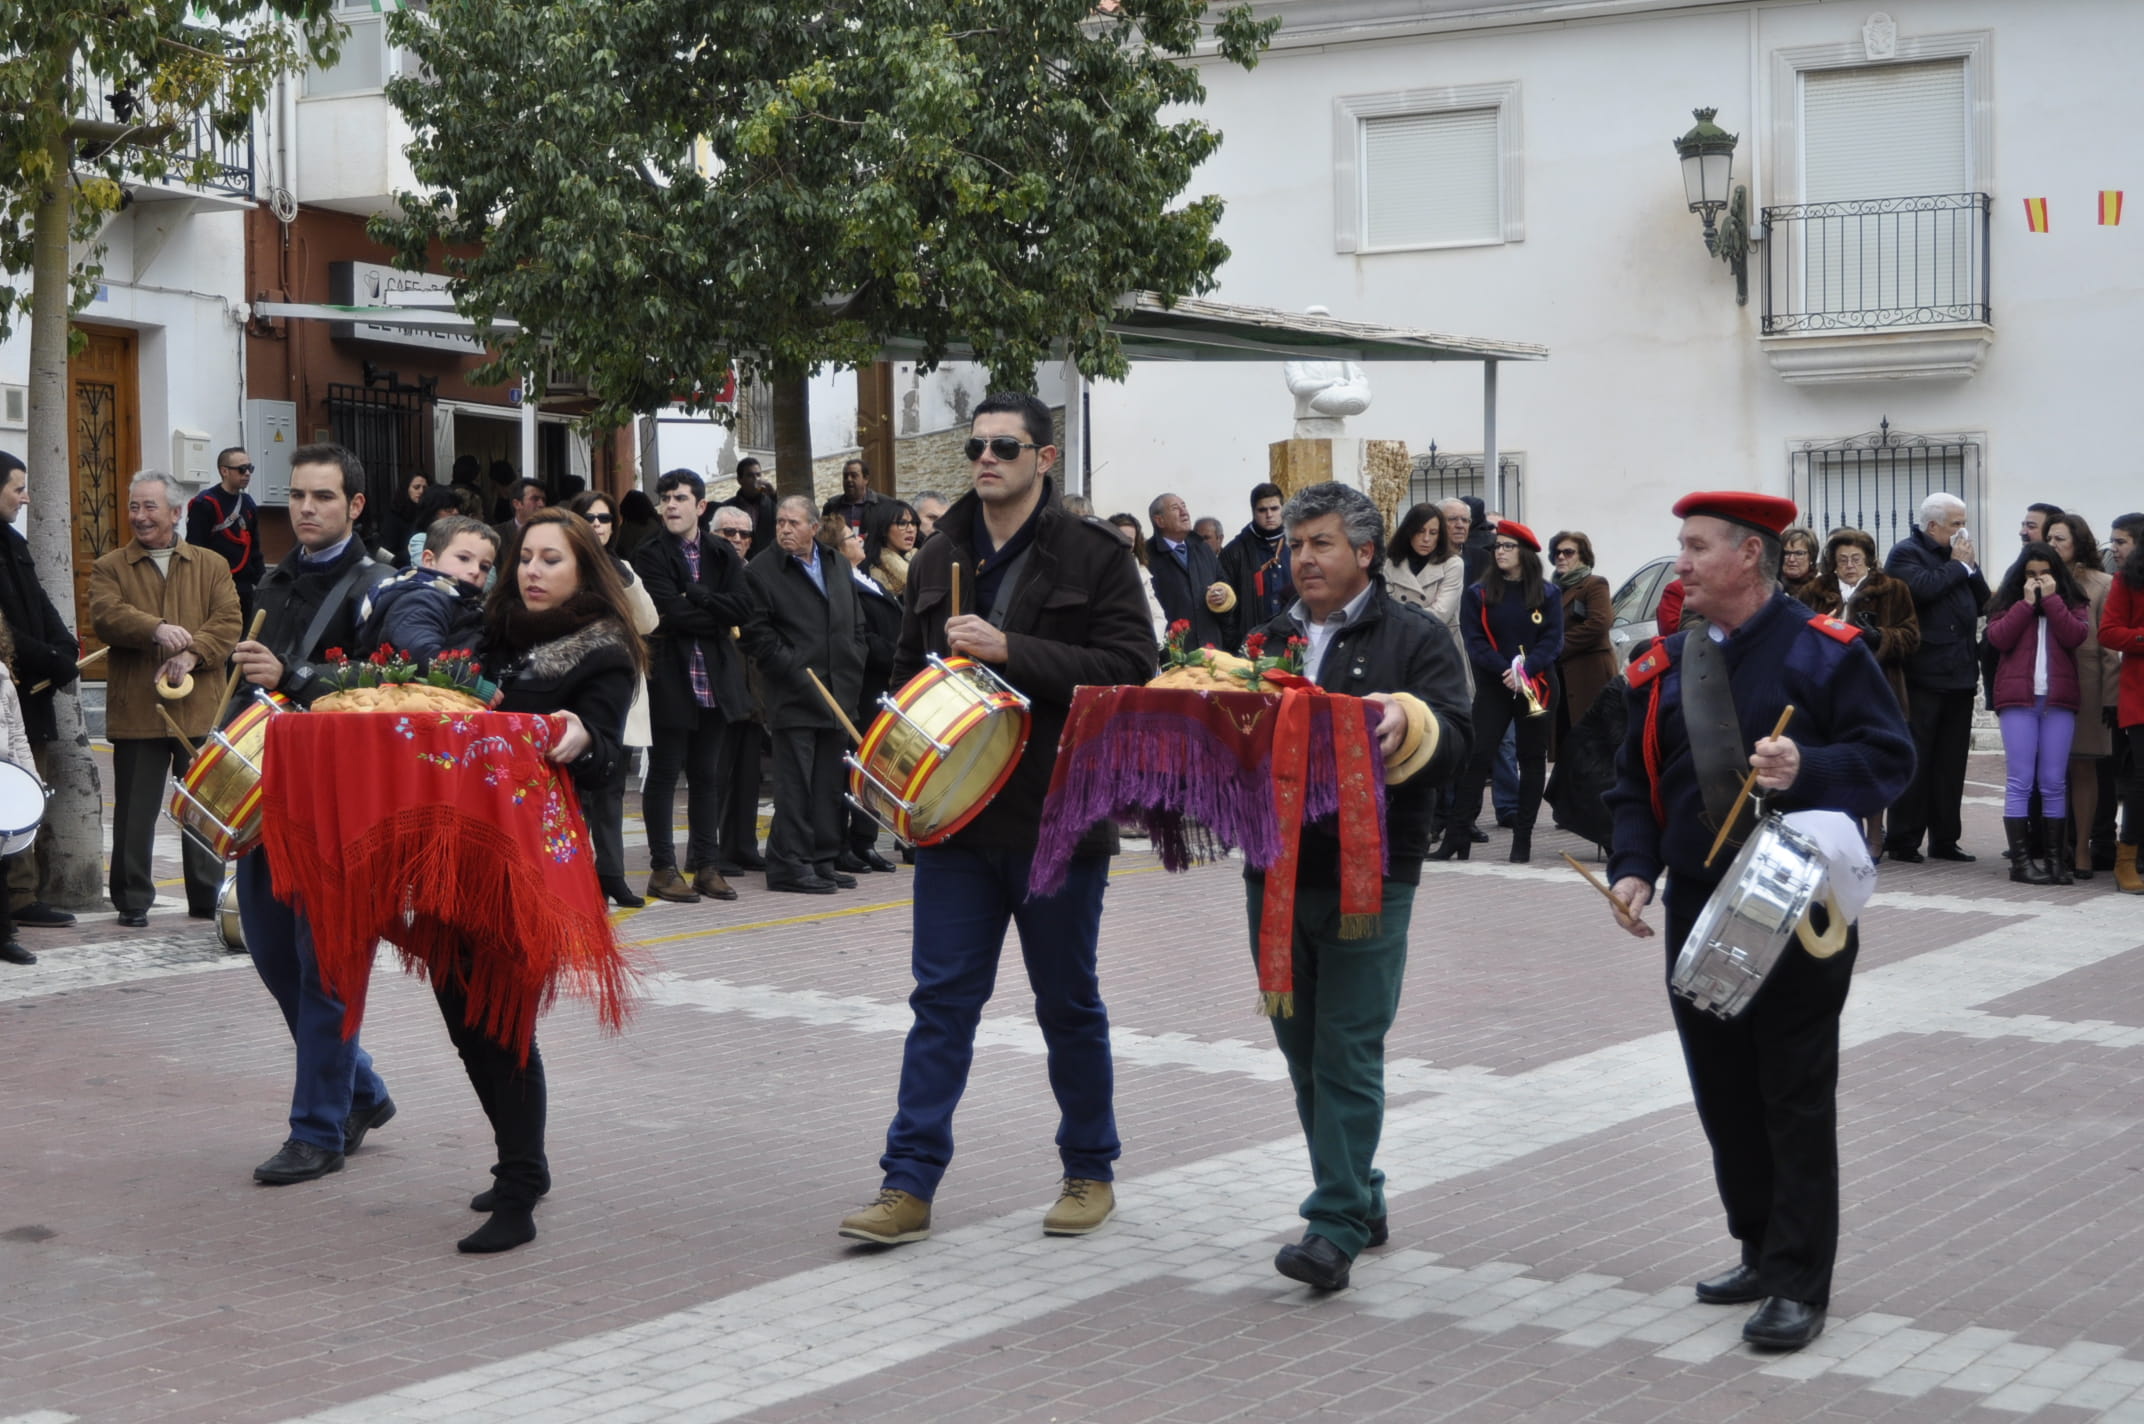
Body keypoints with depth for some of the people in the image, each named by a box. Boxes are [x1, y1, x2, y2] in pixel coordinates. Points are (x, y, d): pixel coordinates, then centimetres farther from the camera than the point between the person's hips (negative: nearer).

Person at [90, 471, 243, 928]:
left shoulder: (212, 566, 11)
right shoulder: (109, 568, 8)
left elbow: (228, 621, 0)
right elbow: (105, 616, -9)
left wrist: (192, 654, -17)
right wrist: (157, 629, -26)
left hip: (199, 707, 1)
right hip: (135, 711, -1)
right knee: (135, 811, 3)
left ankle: (207, 898, 17)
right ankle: (132, 900, 12)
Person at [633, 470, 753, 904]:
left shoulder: (723, 555, 10)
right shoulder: (650, 556, -3)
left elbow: (743, 609, -4)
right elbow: (670, 614, -16)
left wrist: (694, 597, -11)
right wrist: (717, 614, -7)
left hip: (715, 682, 4)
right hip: (670, 679, -4)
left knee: (707, 775, 10)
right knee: (663, 774, 1)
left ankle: (705, 865, 17)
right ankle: (663, 868, 7)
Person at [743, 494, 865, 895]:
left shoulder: (838, 568, 15)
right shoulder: (761, 572, -4)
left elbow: (856, 626, 19)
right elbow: (758, 636, -9)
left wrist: (851, 674, 7)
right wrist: (798, 674, -13)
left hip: (837, 694, 6)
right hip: (794, 697, -6)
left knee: (829, 782, 9)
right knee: (795, 783, -7)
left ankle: (822, 860, 16)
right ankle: (790, 864, -3)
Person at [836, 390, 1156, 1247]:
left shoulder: (1094, 556, -5)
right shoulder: (938, 559, 11)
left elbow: (1131, 666, -16)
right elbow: (907, 670, 23)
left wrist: (1009, 650, -21)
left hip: (1057, 815, -4)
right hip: (957, 815, 4)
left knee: (1069, 1004, 9)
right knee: (942, 999, 2)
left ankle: (1090, 1171, 24)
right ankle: (909, 1184, 4)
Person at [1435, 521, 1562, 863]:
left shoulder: (1547, 596, 5)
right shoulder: (1478, 594, 3)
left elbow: (1552, 640, -3)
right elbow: (1474, 641, -4)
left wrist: (1526, 669, -20)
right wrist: (1504, 671, -19)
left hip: (1537, 687, 1)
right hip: (1492, 687, -1)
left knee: (1532, 759, 5)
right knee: (1477, 757, -8)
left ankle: (1522, 839, 10)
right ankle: (1455, 837, -9)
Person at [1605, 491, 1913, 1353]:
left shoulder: (1825, 653, -6)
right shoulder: (1664, 666, 7)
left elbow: (1890, 757, -9)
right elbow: (1636, 783, 10)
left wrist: (1809, 769, -26)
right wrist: (1634, 868, -5)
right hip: (1698, 910, 5)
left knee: (1796, 1099, -1)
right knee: (1723, 1094, 11)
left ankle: (1798, 1285, 3)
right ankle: (1761, 1250, 26)